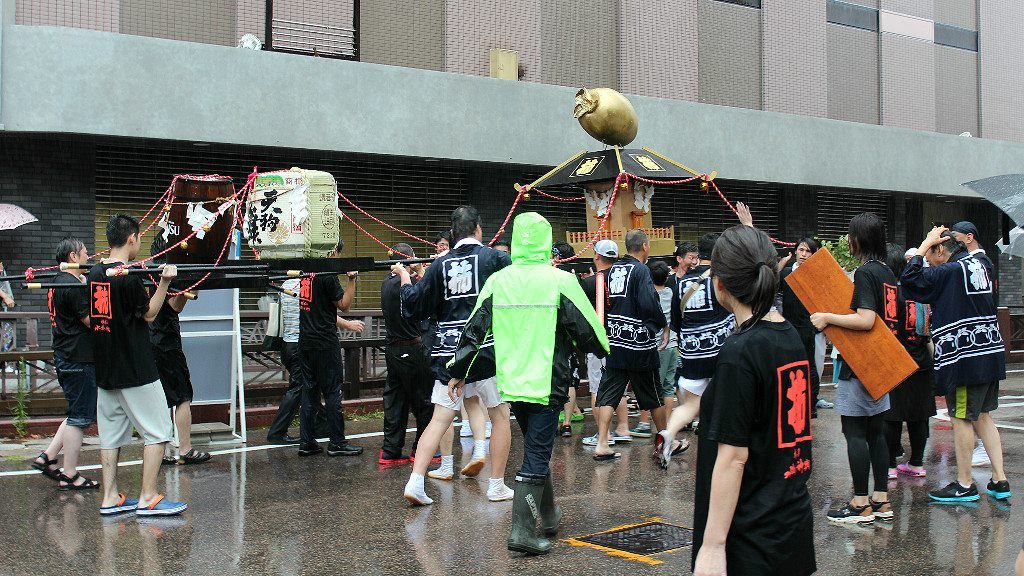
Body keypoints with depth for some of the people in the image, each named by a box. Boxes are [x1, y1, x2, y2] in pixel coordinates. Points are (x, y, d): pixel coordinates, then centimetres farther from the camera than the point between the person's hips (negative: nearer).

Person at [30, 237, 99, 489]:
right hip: (78, 360, -10)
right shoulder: (73, 287, -18)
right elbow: (92, 321, -18)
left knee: (79, 414, 20)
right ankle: (69, 476, 5)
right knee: (79, 418, -2)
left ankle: (47, 458, 19)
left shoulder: (57, 282, 13)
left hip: (66, 357, 10)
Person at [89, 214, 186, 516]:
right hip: (136, 369, -8)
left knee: (111, 432, 12)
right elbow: (149, 314, -8)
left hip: (105, 367, 8)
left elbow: (90, 319, 15)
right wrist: (164, 282, -11)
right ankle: (148, 499, 0)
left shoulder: (94, 273, 7)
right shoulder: (129, 276, -16)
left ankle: (110, 498, 14)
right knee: (157, 431, 0)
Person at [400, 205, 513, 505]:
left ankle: (415, 481, -3)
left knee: (440, 419, 6)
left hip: (449, 353, 3)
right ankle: (497, 486, 15)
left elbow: (414, 306, 8)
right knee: (500, 415, 11)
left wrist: (404, 276, 25)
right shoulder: (495, 258, -4)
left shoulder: (440, 264, 5)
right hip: (488, 350, -3)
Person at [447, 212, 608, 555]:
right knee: (536, 455, 0)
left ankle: (548, 516, 35)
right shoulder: (561, 281, -11)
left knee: (536, 448, 21)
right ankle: (522, 531, -6)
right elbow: (587, 329, -5)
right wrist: (603, 350, 17)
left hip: (512, 382, 5)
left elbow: (474, 330, 5)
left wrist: (459, 371, 15)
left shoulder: (497, 282, 0)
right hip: (547, 383, -5)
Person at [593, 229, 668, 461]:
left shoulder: (612, 270, 8)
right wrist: (664, 326, -6)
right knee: (653, 397, 10)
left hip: (614, 343, 5)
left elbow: (605, 301, 11)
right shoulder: (640, 270, -12)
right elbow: (649, 304, -21)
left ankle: (601, 445, 0)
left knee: (608, 395, 5)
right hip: (639, 345, -5)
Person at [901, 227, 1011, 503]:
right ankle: (999, 480, 14)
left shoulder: (950, 271, -15)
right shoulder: (978, 265, 11)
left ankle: (965, 485, 8)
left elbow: (910, 278, -17)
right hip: (991, 352, 9)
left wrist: (925, 243, -7)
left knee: (961, 418, 0)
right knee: (983, 416, 14)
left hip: (965, 356, -9)